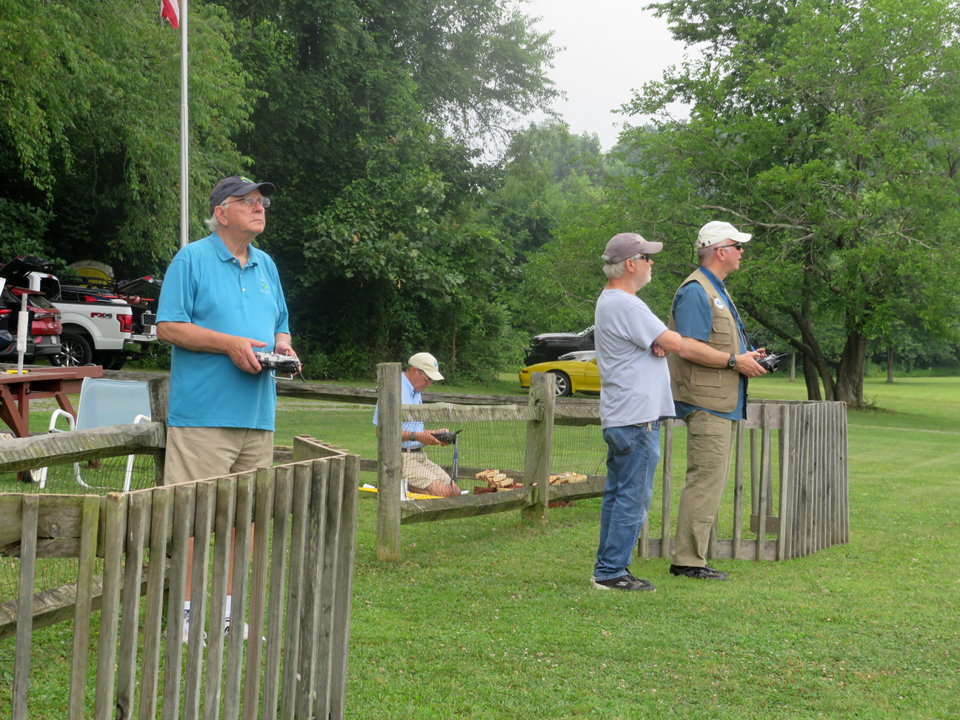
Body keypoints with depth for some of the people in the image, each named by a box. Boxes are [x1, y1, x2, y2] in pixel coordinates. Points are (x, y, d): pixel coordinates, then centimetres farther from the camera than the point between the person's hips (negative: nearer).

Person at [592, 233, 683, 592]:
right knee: (633, 498, -7)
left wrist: (659, 341, -5)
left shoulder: (609, 300, 18)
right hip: (637, 417, -11)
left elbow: (656, 340, 17)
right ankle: (612, 571, -4)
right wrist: (666, 338, 5)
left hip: (619, 416, 11)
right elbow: (673, 342, -17)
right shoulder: (624, 304, -17)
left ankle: (607, 567, 19)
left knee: (617, 494, 14)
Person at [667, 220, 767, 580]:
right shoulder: (695, 291, -13)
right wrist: (735, 361, -17)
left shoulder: (718, 291, 21)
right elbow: (689, 348, -23)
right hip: (706, 402, -11)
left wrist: (746, 355, 13)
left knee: (709, 482, 12)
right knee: (705, 480, -10)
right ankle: (688, 560, -6)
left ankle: (691, 557, 17)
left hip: (723, 403, 11)